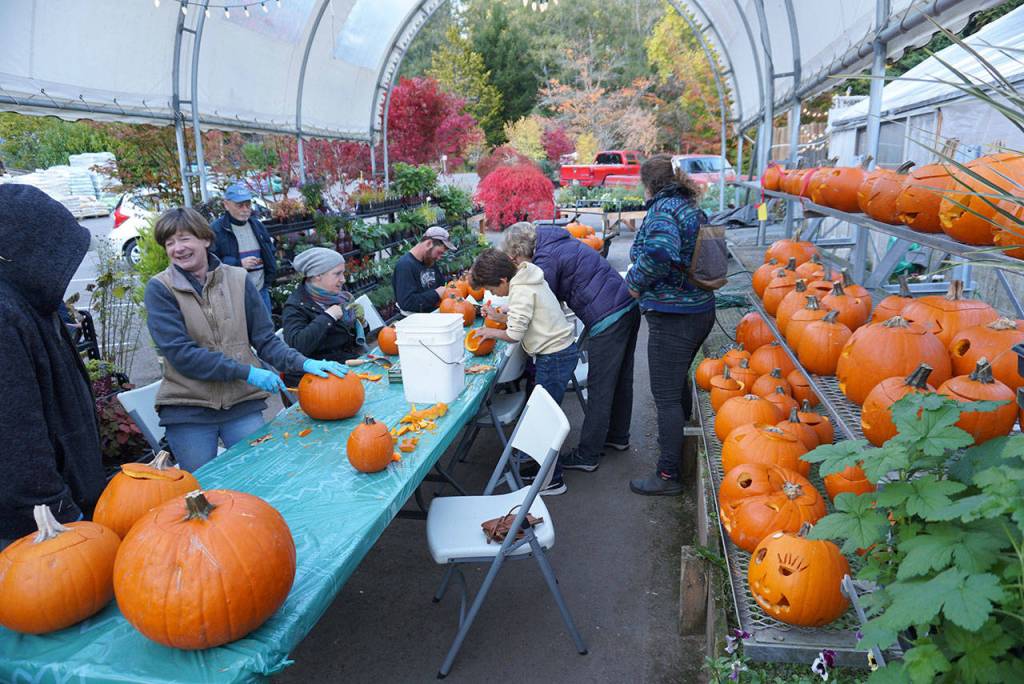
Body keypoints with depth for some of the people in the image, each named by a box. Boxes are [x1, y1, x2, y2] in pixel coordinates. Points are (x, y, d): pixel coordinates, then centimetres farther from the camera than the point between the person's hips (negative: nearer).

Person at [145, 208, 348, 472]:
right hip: (187, 409, -1)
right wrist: (247, 372, -18)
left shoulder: (238, 279, 3)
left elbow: (265, 339, 4)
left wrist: (304, 363, -13)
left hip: (243, 403, 2)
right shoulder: (160, 288, -5)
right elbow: (180, 353, -14)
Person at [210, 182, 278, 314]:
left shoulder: (257, 225, 12)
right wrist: (239, 264, -24)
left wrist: (268, 281, 9)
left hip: (261, 292, 6)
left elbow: (270, 253, 22)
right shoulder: (215, 229, -9)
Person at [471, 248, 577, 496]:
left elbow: (514, 334, -19)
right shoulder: (528, 278, 9)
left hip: (553, 359, -10)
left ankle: (553, 480, 9)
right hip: (563, 349, 10)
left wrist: (492, 332, -3)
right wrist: (500, 316, 10)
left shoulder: (521, 291, -19)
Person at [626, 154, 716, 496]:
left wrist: (636, 282, -18)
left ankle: (668, 475, 8)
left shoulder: (663, 209, -15)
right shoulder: (692, 208, 13)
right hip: (701, 310, 10)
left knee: (665, 396, -1)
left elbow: (661, 252, -34)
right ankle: (680, 439, 46)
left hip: (672, 317, -10)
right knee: (678, 382, 27)